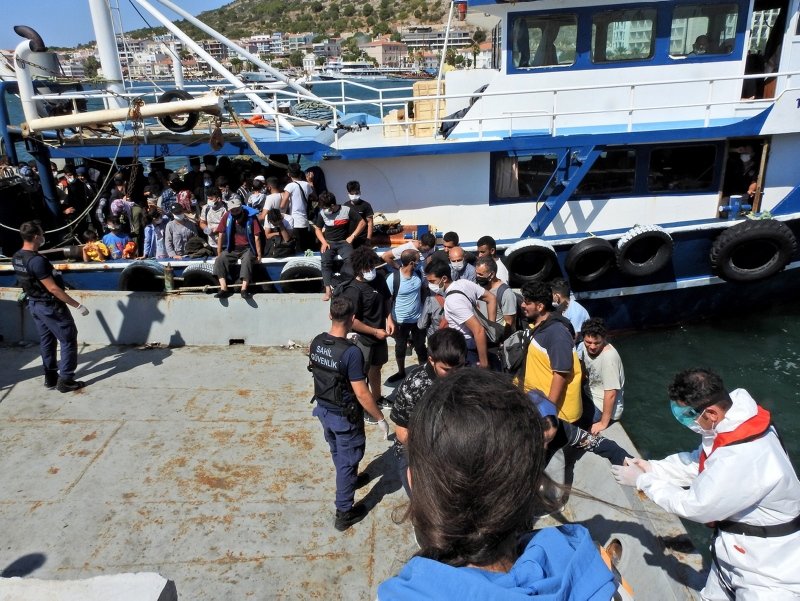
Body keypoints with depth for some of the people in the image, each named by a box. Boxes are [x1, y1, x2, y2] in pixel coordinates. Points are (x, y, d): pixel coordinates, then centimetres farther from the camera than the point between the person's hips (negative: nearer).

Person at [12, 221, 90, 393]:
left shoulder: (16, 257, 0)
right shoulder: (37, 261, -27)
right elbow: (53, 289, -26)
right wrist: (77, 305, -23)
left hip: (34, 304, 9)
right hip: (50, 306, -9)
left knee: (46, 340, 18)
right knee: (68, 340, 2)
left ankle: (50, 378, 26)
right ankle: (65, 380, 4)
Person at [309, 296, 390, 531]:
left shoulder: (316, 342, -8)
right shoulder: (351, 352, -30)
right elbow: (361, 393, -25)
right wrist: (381, 418, -15)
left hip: (323, 409, 7)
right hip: (345, 416, -7)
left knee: (338, 454, 28)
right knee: (348, 460, 10)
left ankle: (350, 480, 54)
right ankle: (344, 513, 22)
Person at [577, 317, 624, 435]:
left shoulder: (609, 356, -29)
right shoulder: (583, 346, -7)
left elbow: (611, 394, -26)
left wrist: (603, 423, -20)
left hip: (604, 408, -8)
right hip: (589, 398, 8)